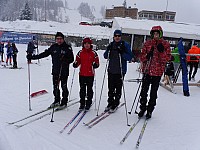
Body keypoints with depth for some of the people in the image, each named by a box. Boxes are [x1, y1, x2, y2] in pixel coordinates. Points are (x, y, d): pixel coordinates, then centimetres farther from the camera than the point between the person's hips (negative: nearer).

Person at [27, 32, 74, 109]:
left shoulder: (67, 47, -4)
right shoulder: (53, 47, 7)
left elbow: (71, 59, -6)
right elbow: (44, 54, 9)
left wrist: (65, 61, -26)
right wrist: (32, 57, 6)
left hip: (64, 71, -4)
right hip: (55, 71, 4)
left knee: (64, 87, 1)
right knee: (55, 87, 11)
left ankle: (64, 102, 15)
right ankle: (57, 101, 26)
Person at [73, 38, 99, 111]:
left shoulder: (94, 53, 0)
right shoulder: (80, 53, 4)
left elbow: (97, 62, 1)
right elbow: (78, 61, 8)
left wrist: (95, 65, -20)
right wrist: (75, 64, -13)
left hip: (90, 75, -1)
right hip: (82, 74, 2)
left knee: (89, 90, 6)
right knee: (82, 90, 8)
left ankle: (88, 104, 18)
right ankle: (82, 104, 20)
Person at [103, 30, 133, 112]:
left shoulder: (125, 45, -2)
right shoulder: (111, 45, 10)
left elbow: (130, 57, -8)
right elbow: (105, 56, 12)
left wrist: (122, 53, -22)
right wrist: (108, 50, -8)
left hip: (120, 71, -3)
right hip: (111, 70, 4)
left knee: (118, 88, 3)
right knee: (110, 87, 9)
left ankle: (116, 104, 15)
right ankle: (110, 102, 23)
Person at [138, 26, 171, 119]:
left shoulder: (165, 44, 2)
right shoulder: (147, 43, 5)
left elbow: (167, 58, -3)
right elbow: (142, 57, 5)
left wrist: (162, 51, -19)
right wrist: (147, 56, -16)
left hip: (158, 72, -1)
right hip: (147, 70, 1)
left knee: (153, 92, 6)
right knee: (144, 91, 3)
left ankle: (150, 110, 20)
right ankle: (142, 108, 20)